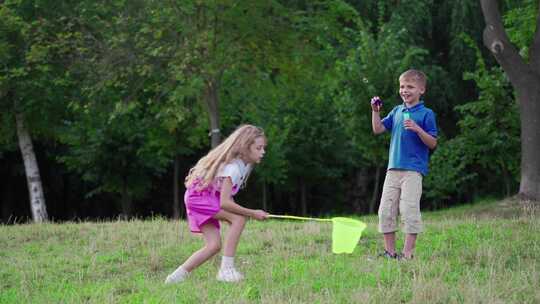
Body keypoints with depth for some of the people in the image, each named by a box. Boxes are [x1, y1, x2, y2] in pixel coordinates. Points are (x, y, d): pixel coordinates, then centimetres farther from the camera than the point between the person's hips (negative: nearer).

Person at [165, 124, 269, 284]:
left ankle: (177, 276, 5)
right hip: (199, 197, -9)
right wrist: (253, 213, -26)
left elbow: (226, 196, 10)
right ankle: (226, 269, -23)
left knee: (214, 245, -2)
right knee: (239, 218, -24)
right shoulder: (233, 167, -27)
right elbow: (224, 202, -32)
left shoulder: (244, 163, 3)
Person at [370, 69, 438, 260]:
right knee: (385, 210, 4)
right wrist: (375, 111, -1)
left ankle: (408, 253, -6)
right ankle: (389, 251, 11)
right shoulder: (396, 111, 15)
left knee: (409, 210, -9)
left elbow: (432, 143, -6)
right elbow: (378, 129, 12)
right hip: (393, 169, 6)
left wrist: (417, 129, -20)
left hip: (413, 170, -6)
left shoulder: (426, 114, -2)